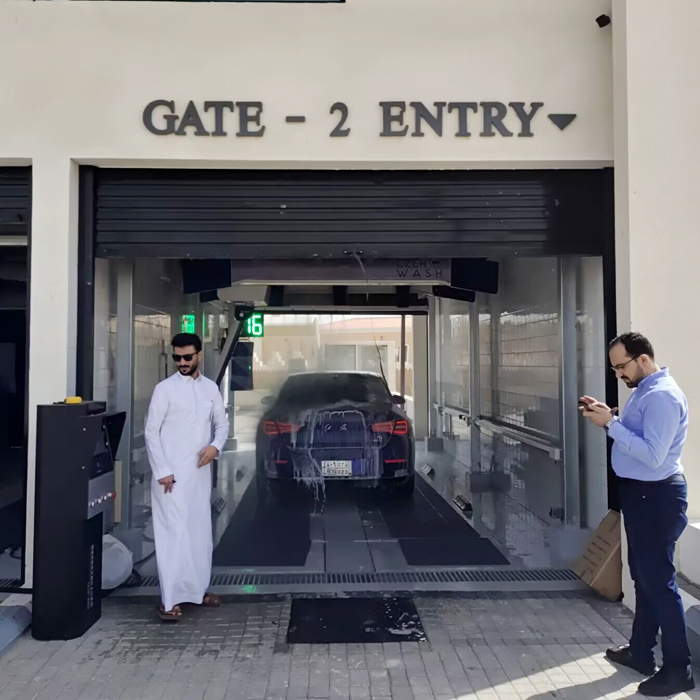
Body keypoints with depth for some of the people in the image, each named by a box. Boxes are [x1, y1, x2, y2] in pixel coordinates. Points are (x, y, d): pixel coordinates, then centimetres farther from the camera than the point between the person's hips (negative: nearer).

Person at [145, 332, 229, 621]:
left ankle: (197, 589, 27)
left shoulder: (211, 388, 8)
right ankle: (168, 599, 1)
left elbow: (222, 423, 14)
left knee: (200, 532, 13)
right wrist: (162, 471, -14)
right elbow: (151, 432, -8)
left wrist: (215, 446, -7)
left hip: (200, 473, 5)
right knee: (173, 534, -6)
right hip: (171, 474, -5)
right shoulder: (165, 389, -7)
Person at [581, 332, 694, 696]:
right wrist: (609, 417, 3)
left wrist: (611, 424, -24)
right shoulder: (644, 391, 11)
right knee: (643, 576, 18)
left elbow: (652, 455, -27)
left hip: (657, 497, -10)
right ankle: (641, 652, 32)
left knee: (658, 579, -1)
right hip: (640, 493, 10)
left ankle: (678, 670, 13)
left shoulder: (662, 396, -21)